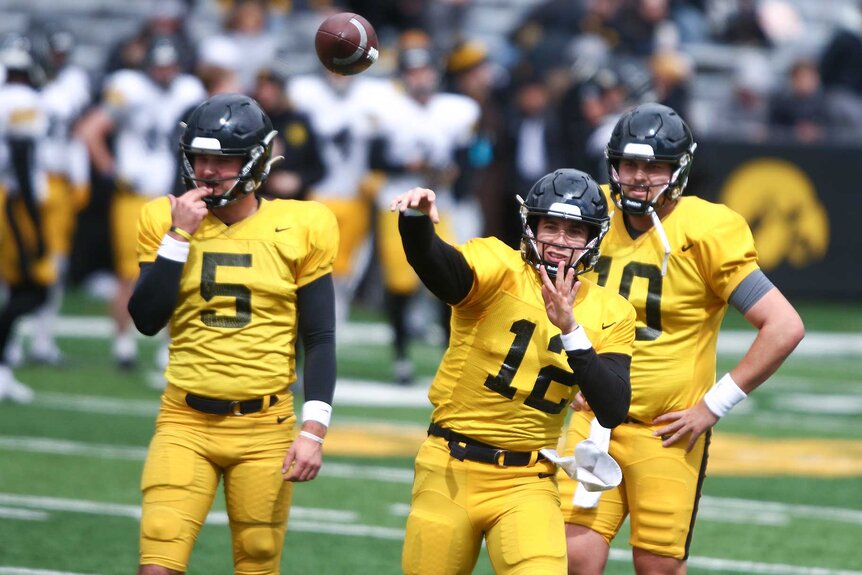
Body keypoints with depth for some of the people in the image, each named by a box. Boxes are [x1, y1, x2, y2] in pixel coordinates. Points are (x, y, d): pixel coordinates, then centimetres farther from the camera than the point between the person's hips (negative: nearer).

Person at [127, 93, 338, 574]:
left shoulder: (298, 229, 1)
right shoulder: (169, 221, 5)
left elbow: (320, 340, 2)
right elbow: (147, 319, -6)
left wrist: (314, 430, -7)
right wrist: (179, 237, -10)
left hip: (265, 427, -1)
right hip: (186, 424, 1)